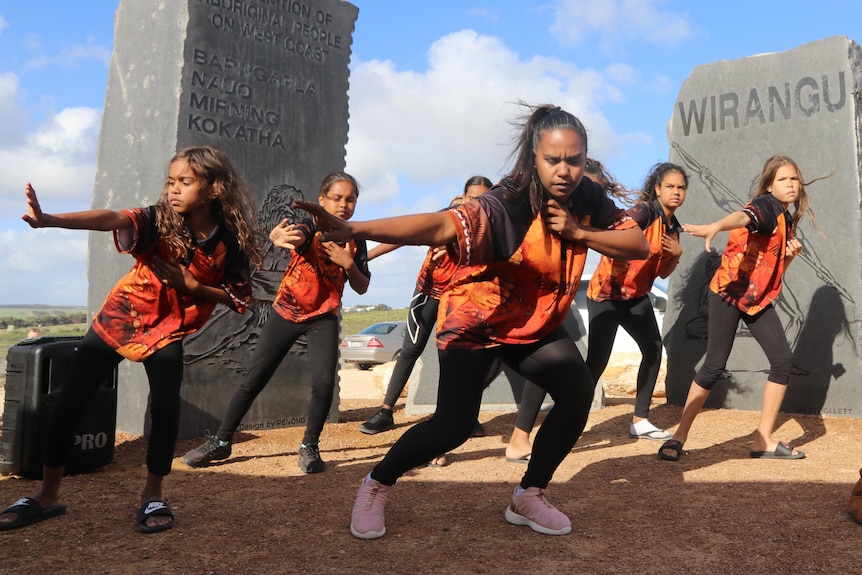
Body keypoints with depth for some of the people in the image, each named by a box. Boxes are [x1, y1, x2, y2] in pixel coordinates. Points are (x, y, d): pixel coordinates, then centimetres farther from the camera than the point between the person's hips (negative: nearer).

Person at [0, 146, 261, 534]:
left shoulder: (230, 241, -15)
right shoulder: (160, 220, -19)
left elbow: (238, 298, -8)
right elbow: (111, 219, -37)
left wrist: (192, 285, -22)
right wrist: (50, 220, -52)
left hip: (168, 330, 0)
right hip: (118, 318, 0)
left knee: (166, 406, -14)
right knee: (70, 399, 0)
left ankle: (152, 495, 8)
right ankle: (48, 495, 17)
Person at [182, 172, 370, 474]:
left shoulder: (355, 241, -5)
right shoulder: (308, 228, -17)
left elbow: (361, 288, -1)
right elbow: (294, 236, -42)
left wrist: (348, 263, -22)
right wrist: (279, 236, -67)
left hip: (323, 318, 2)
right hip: (286, 313, -1)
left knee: (324, 381, -17)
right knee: (254, 378, 0)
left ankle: (309, 446, 4)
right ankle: (221, 442, 16)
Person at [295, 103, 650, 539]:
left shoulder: (587, 200, -10)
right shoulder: (507, 207, -31)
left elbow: (639, 244, -7)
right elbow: (440, 225, -47)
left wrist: (578, 233, -24)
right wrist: (353, 230, -63)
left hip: (537, 326, 6)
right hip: (474, 323, -6)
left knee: (577, 395, -14)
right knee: (454, 424, -18)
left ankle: (528, 498, 8)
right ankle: (376, 485, 11)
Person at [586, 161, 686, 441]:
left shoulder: (673, 227, 10)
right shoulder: (646, 211, -15)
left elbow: (663, 272, 16)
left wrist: (677, 254, -3)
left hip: (637, 297, 9)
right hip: (606, 294, -8)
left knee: (654, 351, 6)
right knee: (597, 360, -12)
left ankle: (640, 421, 17)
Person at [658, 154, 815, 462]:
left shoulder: (787, 220, 14)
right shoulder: (766, 205, -10)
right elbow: (743, 217, -36)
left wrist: (790, 255, -1)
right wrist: (715, 226, -58)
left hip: (758, 298, 8)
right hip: (728, 292, -8)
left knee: (783, 359, 0)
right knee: (714, 364, -10)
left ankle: (763, 440, 9)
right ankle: (679, 436, -1)